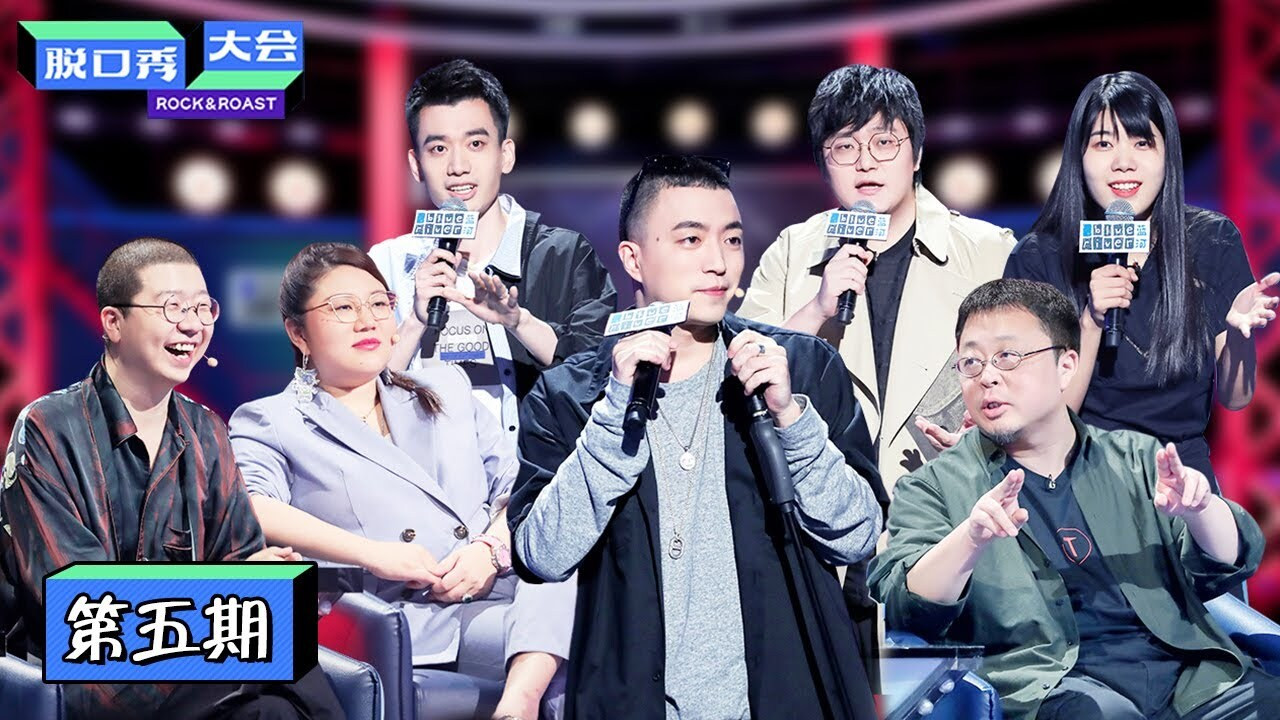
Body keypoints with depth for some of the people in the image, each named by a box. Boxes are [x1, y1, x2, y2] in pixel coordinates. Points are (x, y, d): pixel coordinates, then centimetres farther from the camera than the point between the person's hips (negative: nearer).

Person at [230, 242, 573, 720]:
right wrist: (372, 554, -18)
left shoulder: (447, 388, 27)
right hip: (404, 622, -5)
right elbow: (247, 510, -9)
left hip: (499, 593, 6)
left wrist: (492, 546, -4)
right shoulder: (270, 424, 12)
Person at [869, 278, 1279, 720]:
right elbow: (904, 612, -4)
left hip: (1187, 670, 4)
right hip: (1047, 682, -4)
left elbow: (1228, 565, 12)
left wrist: (1198, 508, -11)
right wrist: (972, 538, -24)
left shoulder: (1136, 458, 21)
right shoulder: (933, 489, 12)